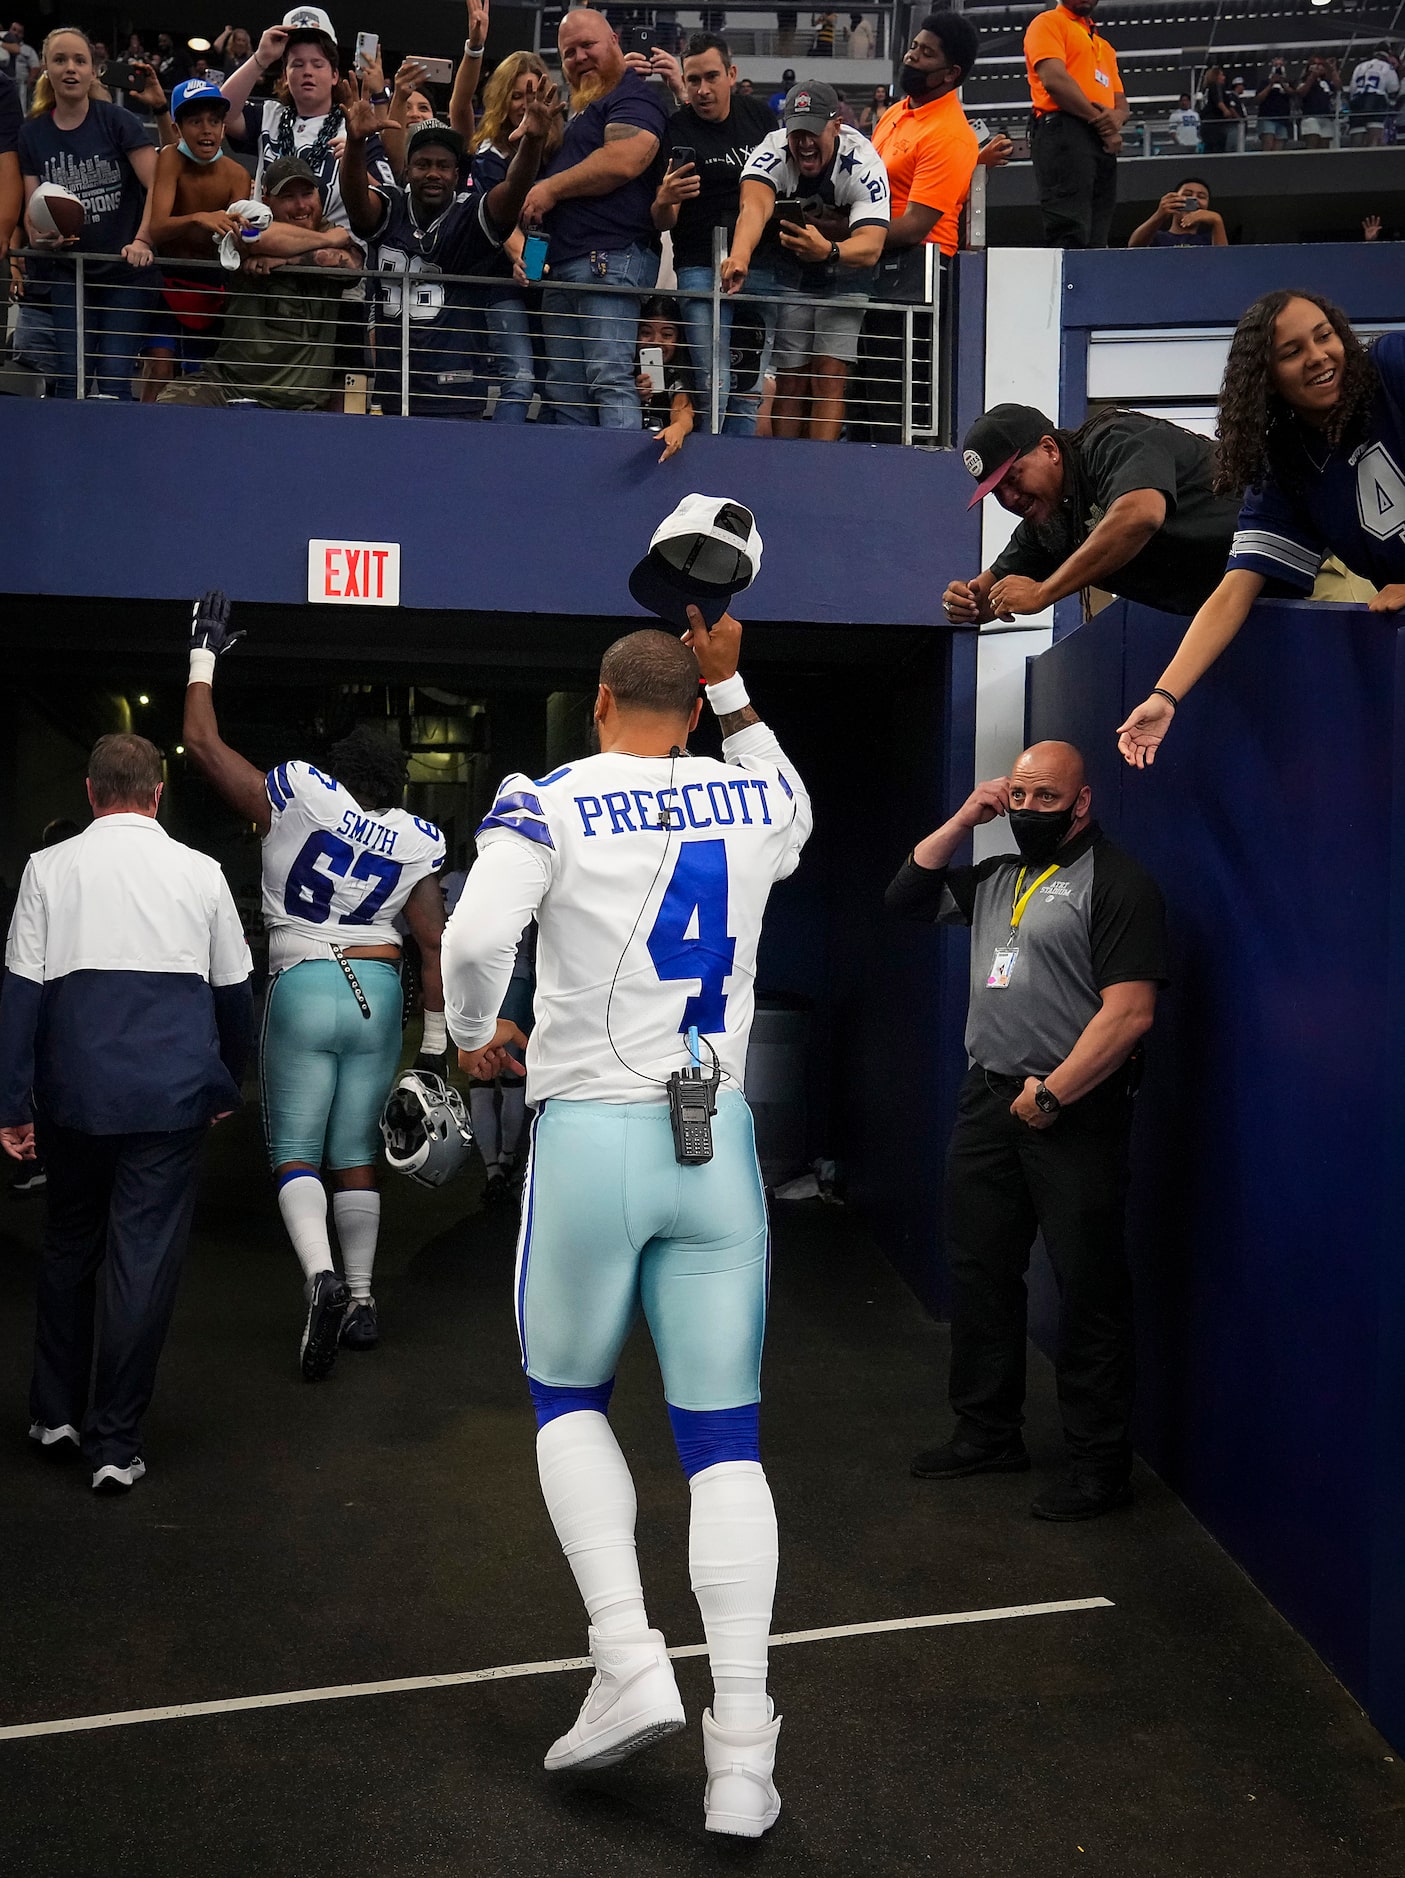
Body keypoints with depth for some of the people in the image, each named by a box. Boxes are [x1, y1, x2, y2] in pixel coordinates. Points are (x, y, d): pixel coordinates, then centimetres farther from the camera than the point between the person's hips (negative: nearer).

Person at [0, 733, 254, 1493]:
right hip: (171, 1090, -1)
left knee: (68, 1245, 19)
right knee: (145, 1257, 3)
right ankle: (115, 1442, 8)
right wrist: (226, 1086, 21)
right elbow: (233, 993, 8)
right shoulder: (200, 872, 3)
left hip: (74, 1089, 1)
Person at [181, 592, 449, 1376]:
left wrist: (204, 654, 14)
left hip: (303, 989, -3)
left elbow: (204, 743, 1)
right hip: (378, 993, 3)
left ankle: (321, 1275, -21)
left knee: (295, 1154, 2)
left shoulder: (299, 799, -5)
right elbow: (436, 943, 2)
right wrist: (436, 1041, 9)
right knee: (356, 1156, 12)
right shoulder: (416, 843, 3)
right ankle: (362, 1301, 18)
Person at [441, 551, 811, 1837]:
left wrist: (477, 1035, -1)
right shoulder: (752, 798, 7)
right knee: (723, 1438, 7)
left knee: (569, 1399, 20)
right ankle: (742, 1752, 7)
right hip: (718, 1142, 3)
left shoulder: (552, 805, -5)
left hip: (590, 1135, -3)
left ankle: (630, 1666, 8)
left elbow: (475, 937, -21)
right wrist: (732, 687, 29)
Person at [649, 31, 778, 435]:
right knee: (714, 386, -13)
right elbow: (662, 222, -5)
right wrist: (665, 200, -26)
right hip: (700, 268, -3)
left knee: (750, 387, 5)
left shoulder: (760, 115, 9)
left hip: (761, 264, 3)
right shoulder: (674, 130, -1)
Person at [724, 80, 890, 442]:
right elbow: (755, 206, -43)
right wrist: (740, 255, -65)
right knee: (790, 380, 2)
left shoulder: (863, 163, -28)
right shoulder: (772, 151, -23)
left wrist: (829, 250, -62)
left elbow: (871, 246, -40)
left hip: (846, 274, -2)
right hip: (789, 272, 2)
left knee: (829, 375, -13)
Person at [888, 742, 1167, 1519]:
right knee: (979, 1272, 14)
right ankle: (987, 1432, 28)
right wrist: (963, 820, 8)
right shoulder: (996, 877, 16)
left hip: (1072, 1110, -8)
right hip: (987, 1099, 8)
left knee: (1088, 1292, -1)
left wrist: (1051, 1094, -16)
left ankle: (1099, 1466, 9)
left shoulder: (1115, 882, -9)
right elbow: (907, 895, 17)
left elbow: (1129, 1012, -16)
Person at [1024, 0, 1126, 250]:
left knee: (1095, 241, 2)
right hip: (1064, 133, -8)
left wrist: (1115, 117, -2)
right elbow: (1054, 79, -9)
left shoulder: (1105, 47, 30)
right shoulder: (1048, 22, 7)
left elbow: (1121, 102, 24)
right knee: (1070, 234, -21)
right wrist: (1099, 120, -7)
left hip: (1103, 143, 8)